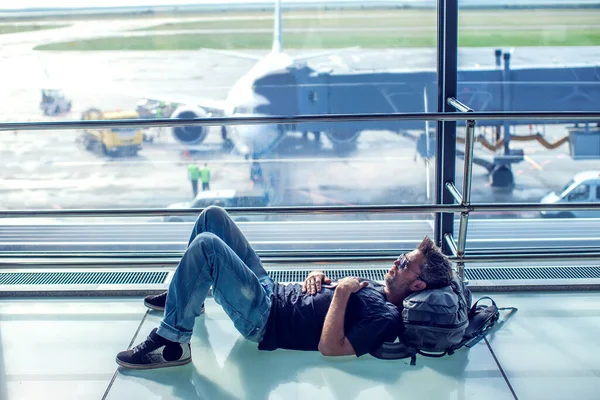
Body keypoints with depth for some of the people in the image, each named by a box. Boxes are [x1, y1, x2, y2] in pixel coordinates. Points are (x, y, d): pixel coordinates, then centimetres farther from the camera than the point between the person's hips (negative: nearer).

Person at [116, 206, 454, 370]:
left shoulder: (387, 317, -17)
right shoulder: (377, 289, 12)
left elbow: (329, 347, -28)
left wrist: (343, 291, -21)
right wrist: (319, 276, 1)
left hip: (264, 319, -9)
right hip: (273, 290, 9)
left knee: (206, 245, -30)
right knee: (213, 216, 10)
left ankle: (172, 344, -16)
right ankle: (183, 298, 27)